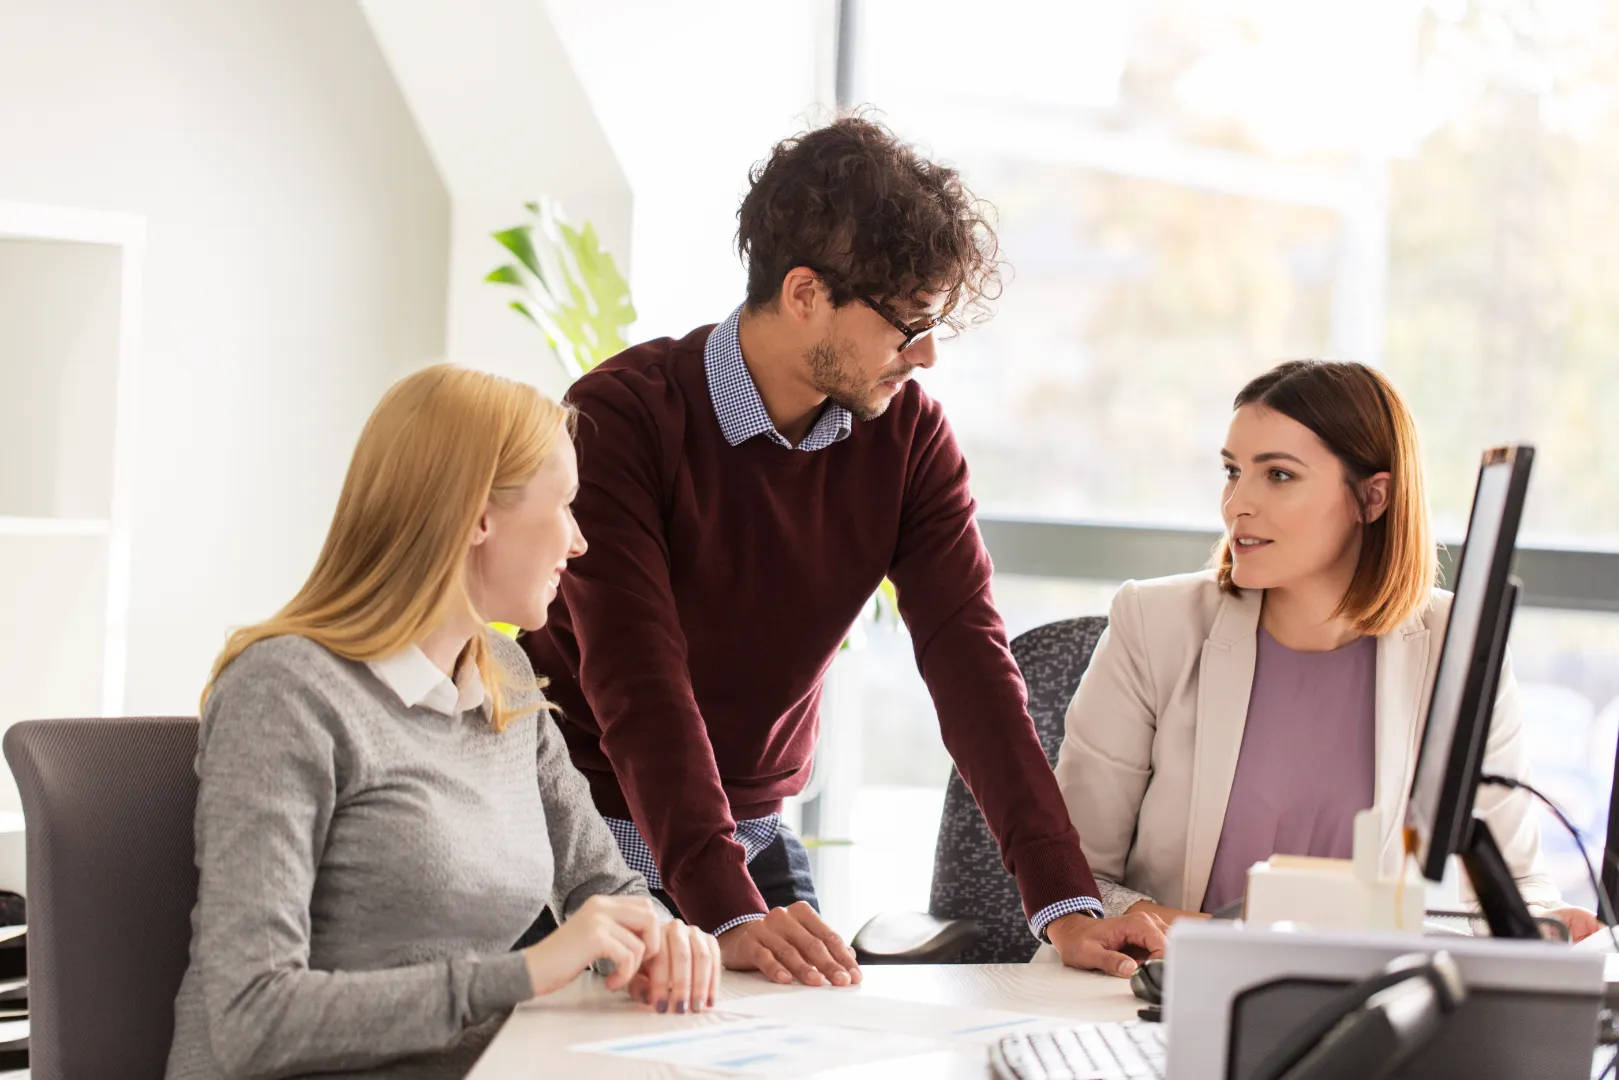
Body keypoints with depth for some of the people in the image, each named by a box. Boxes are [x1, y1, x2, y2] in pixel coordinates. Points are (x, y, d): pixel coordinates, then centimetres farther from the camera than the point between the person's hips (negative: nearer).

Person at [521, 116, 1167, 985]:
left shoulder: (909, 435, -4)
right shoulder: (620, 419, -20)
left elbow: (967, 654, -11)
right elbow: (638, 684, -28)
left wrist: (1065, 902, -23)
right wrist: (727, 915, -39)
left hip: (758, 841, 4)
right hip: (589, 842, -4)